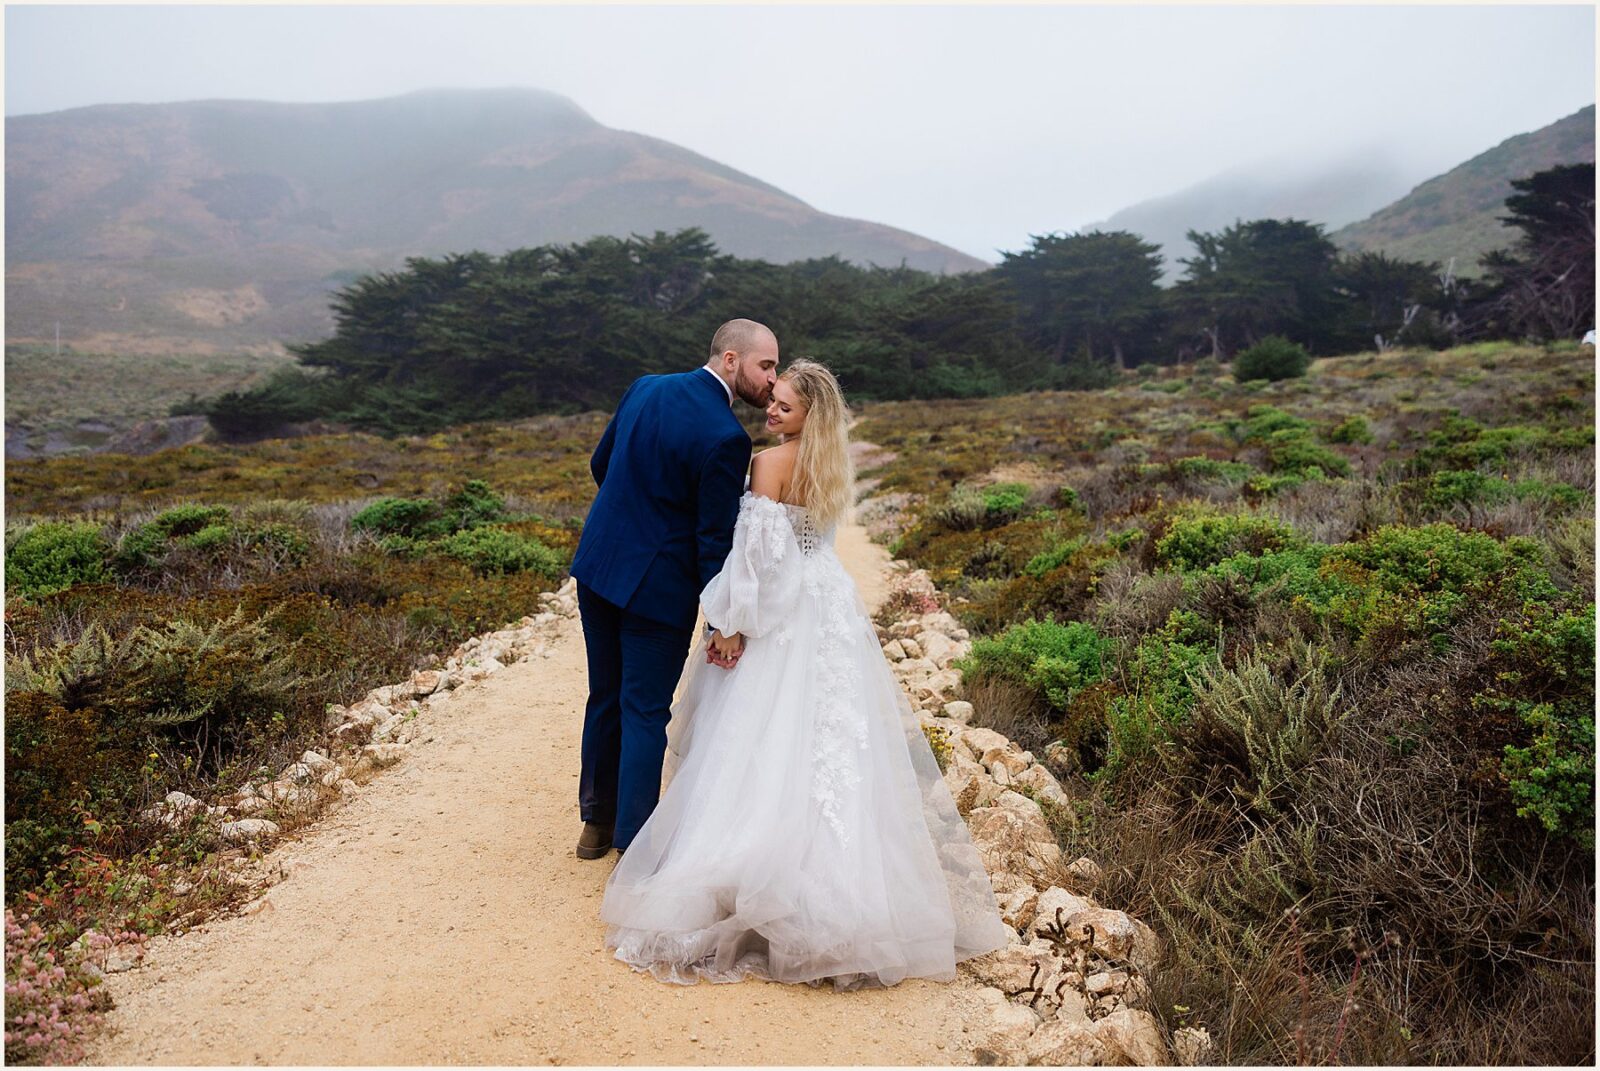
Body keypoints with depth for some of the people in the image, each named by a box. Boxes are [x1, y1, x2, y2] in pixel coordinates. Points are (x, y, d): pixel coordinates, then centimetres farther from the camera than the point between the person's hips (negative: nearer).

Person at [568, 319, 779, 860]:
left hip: (598, 565, 7)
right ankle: (633, 843, 20)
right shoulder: (725, 437, -20)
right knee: (645, 713, 7)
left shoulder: (644, 388, 2)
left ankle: (597, 821, 36)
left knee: (606, 697, 20)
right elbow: (715, 539, -18)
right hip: (658, 586, -7)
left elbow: (600, 464, 12)